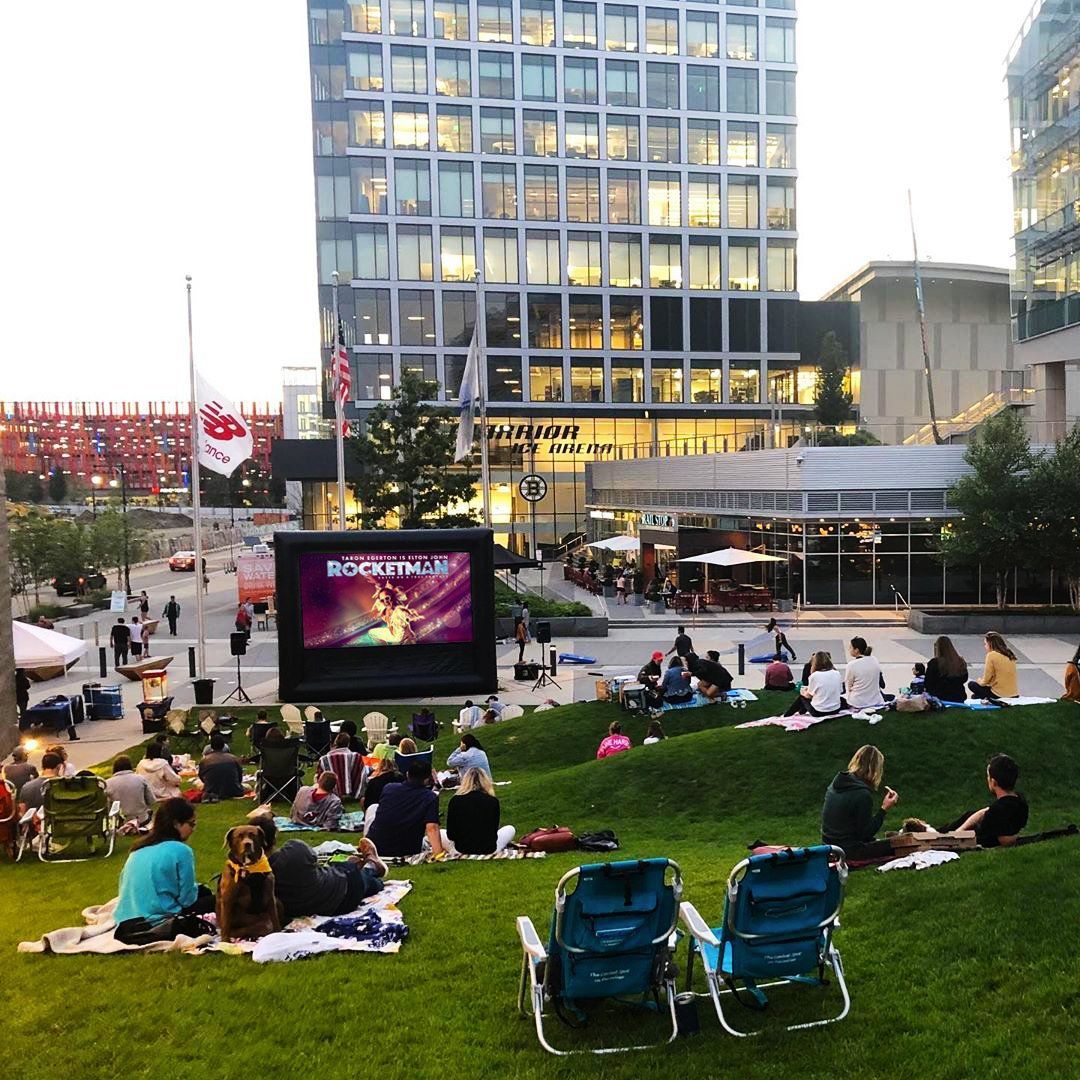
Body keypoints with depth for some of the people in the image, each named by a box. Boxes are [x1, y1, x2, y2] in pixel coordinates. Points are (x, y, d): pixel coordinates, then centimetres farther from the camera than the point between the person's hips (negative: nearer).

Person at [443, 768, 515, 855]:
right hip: (489, 850, 1)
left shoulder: (455, 801, -10)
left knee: (440, 833, 27)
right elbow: (494, 831, 2)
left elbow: (450, 835, -6)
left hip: (462, 850, -1)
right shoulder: (493, 801, -9)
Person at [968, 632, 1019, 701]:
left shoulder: (991, 655, -13)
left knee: (971, 684, 13)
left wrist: (979, 681, 13)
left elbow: (985, 681, -9)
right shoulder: (1010, 655, 8)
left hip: (1000, 695, -8)